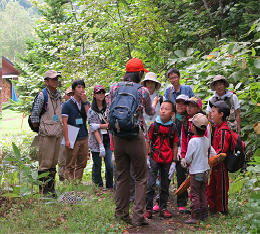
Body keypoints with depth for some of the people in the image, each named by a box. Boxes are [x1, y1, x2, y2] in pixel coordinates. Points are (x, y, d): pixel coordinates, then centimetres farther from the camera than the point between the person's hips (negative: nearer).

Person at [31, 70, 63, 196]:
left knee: (54, 162, 11)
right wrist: (36, 126, -3)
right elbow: (34, 115, -7)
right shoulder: (42, 96, -10)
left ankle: (51, 188, 19)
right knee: (45, 162, -5)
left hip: (57, 133, 7)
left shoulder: (59, 96, 13)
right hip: (46, 134, -7)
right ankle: (43, 190, 1)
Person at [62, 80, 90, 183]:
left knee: (81, 164, 8)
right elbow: (64, 122, -5)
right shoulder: (67, 104, -1)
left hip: (84, 138, 5)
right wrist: (66, 139, -12)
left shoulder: (86, 103, 13)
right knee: (70, 166, -3)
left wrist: (85, 102, -8)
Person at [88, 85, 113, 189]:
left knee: (110, 166, -4)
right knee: (97, 166, 4)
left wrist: (99, 125, -12)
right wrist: (101, 144, -16)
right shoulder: (91, 111, 0)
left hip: (108, 141, 2)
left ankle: (110, 188, 8)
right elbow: (93, 129, -8)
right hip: (96, 141, -2)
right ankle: (99, 187, 16)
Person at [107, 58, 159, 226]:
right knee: (141, 177, 6)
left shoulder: (115, 87, 2)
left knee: (122, 176, 16)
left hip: (118, 136, 4)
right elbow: (150, 112, 13)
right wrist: (154, 102, 34)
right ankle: (138, 216, 2)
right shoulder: (143, 91, -5)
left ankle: (122, 213, 23)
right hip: (135, 136, -4)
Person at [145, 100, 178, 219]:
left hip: (167, 160, 2)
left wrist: (174, 162, 4)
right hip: (154, 158, -2)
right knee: (150, 184, -6)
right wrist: (146, 158, -3)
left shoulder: (173, 128, 1)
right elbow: (148, 141, 2)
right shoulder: (154, 125, -2)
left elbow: (175, 146, 6)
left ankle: (163, 208, 21)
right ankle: (148, 209, 2)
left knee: (165, 185, 10)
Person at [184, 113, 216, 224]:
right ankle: (203, 215, 20)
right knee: (203, 194, 15)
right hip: (205, 170, 7)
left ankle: (195, 217, 1)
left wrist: (188, 162, 7)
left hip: (195, 172, -7)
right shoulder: (207, 140, 1)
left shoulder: (193, 141, -19)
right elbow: (213, 154, 9)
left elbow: (188, 158, -15)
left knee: (195, 195, -1)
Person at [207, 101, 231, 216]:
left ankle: (223, 210, 15)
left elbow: (222, 150, -25)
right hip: (215, 163, 10)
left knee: (221, 187, 3)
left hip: (220, 164, -10)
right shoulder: (218, 128, 10)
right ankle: (212, 208, 29)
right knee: (212, 186, 17)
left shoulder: (223, 131, -21)